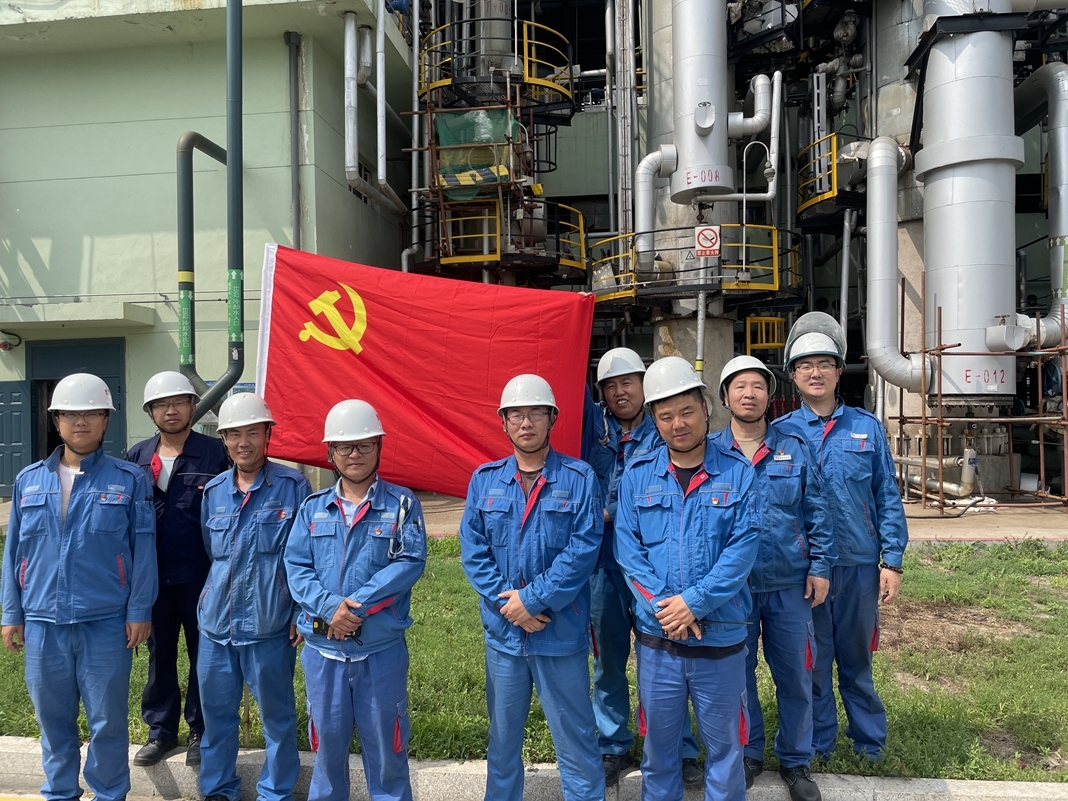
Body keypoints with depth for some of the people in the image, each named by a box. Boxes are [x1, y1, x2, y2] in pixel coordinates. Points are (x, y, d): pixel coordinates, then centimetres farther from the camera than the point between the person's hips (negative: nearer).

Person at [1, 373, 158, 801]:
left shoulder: (129, 480, -2)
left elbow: (143, 550, -3)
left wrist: (139, 611, -7)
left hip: (106, 621, -3)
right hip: (43, 622, 3)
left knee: (108, 718, 7)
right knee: (52, 716, 15)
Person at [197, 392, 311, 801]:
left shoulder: (292, 486, -9)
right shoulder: (213, 491, 6)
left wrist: (303, 613, -7)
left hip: (269, 625, -4)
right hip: (215, 622, 5)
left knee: (276, 714, 9)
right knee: (216, 713, 17)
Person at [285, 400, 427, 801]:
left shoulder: (402, 503, -3)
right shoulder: (313, 508, 5)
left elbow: (410, 561, -13)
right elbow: (296, 565, -2)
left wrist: (356, 605, -20)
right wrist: (330, 607, -20)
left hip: (382, 647, -2)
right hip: (322, 647, 3)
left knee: (384, 741, 10)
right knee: (327, 739, 17)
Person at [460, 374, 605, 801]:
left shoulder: (579, 478, -6)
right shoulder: (484, 480, 3)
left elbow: (583, 549, -13)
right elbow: (473, 551, -2)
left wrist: (532, 598, -17)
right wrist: (507, 605, -13)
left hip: (562, 633, -3)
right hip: (502, 632, 3)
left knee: (575, 738, 9)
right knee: (502, 739, 19)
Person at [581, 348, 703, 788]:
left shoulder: (661, 436, -3)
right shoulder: (593, 422, 4)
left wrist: (607, 513, -16)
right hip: (602, 562, 2)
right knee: (607, 660, 14)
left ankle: (680, 751, 23)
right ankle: (613, 748, 29)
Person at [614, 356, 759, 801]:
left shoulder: (737, 472, -5)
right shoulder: (637, 475, 0)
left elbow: (743, 547, -11)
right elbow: (628, 548, -3)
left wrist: (694, 602, -18)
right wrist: (664, 606, -15)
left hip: (720, 638, -1)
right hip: (655, 638, 2)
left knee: (723, 743, 14)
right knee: (658, 743, 16)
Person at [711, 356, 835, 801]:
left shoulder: (794, 449, 4)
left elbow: (817, 514, 5)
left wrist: (820, 567, -1)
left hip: (789, 584, 1)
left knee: (795, 674, 10)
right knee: (737, 673, 11)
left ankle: (795, 760, 29)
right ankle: (747, 754, 31)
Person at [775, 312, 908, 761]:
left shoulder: (867, 428, 2)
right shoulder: (780, 433, -1)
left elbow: (887, 497, 3)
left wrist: (892, 560, -1)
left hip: (860, 563, 1)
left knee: (857, 657, 14)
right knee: (813, 658, 11)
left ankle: (869, 740, 33)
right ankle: (818, 743, 28)